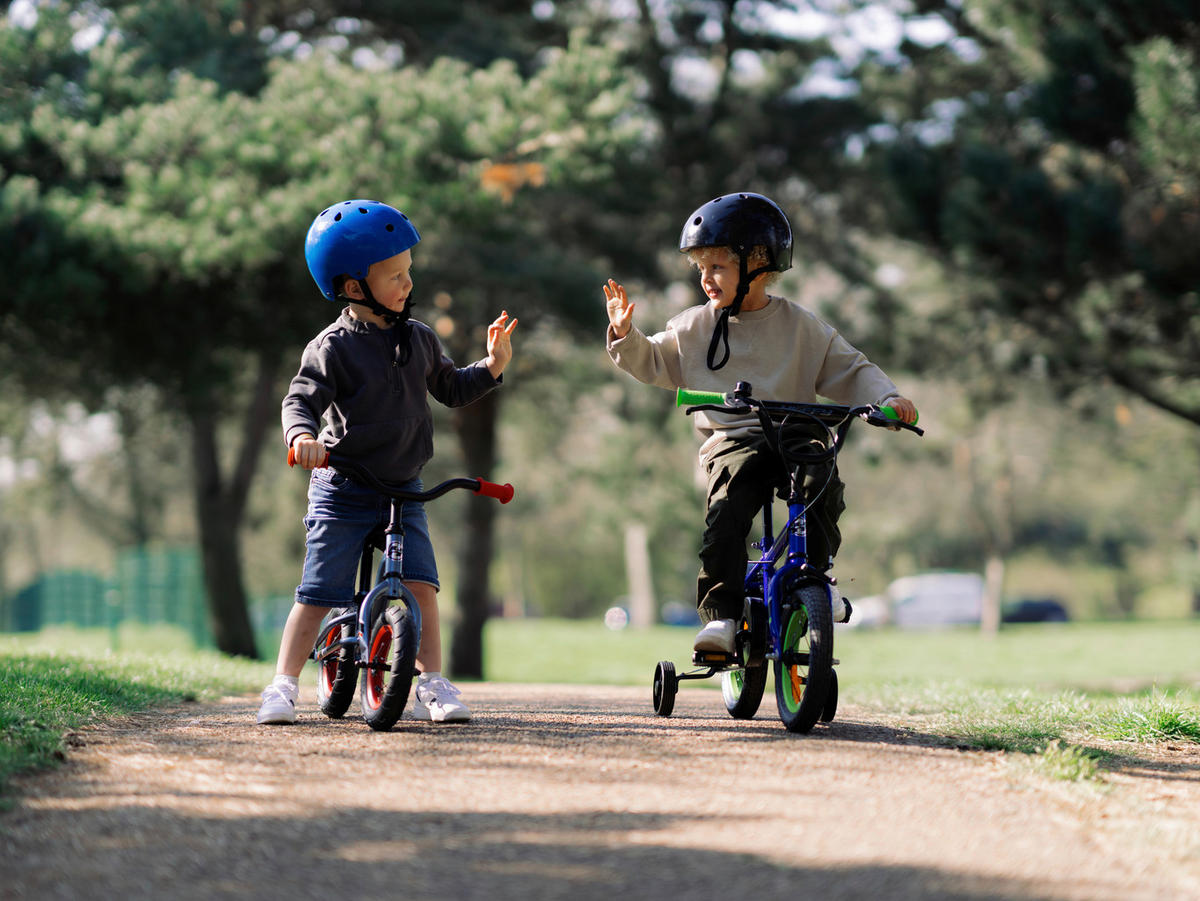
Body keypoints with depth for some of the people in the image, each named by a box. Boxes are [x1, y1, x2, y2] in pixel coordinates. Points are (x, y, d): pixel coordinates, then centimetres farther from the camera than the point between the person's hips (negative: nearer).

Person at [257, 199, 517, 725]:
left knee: (420, 584, -9)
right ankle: (284, 686, 2)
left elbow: (451, 390, 21)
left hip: (403, 491, 4)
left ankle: (432, 686, -1)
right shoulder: (333, 349, -11)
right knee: (318, 593, -6)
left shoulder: (419, 339, 7)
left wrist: (492, 367, 6)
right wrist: (302, 435, -39)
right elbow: (301, 401, -18)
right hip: (342, 492, -4)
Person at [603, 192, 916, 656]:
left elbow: (850, 372, 8)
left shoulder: (800, 326, 8)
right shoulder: (694, 328, 14)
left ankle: (815, 577, -15)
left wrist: (887, 399, -8)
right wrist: (625, 336, 5)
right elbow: (653, 363, 23)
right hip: (732, 442, 0)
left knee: (821, 483, -31)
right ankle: (720, 614, -26)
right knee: (725, 513, -28)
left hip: (795, 434, 0)